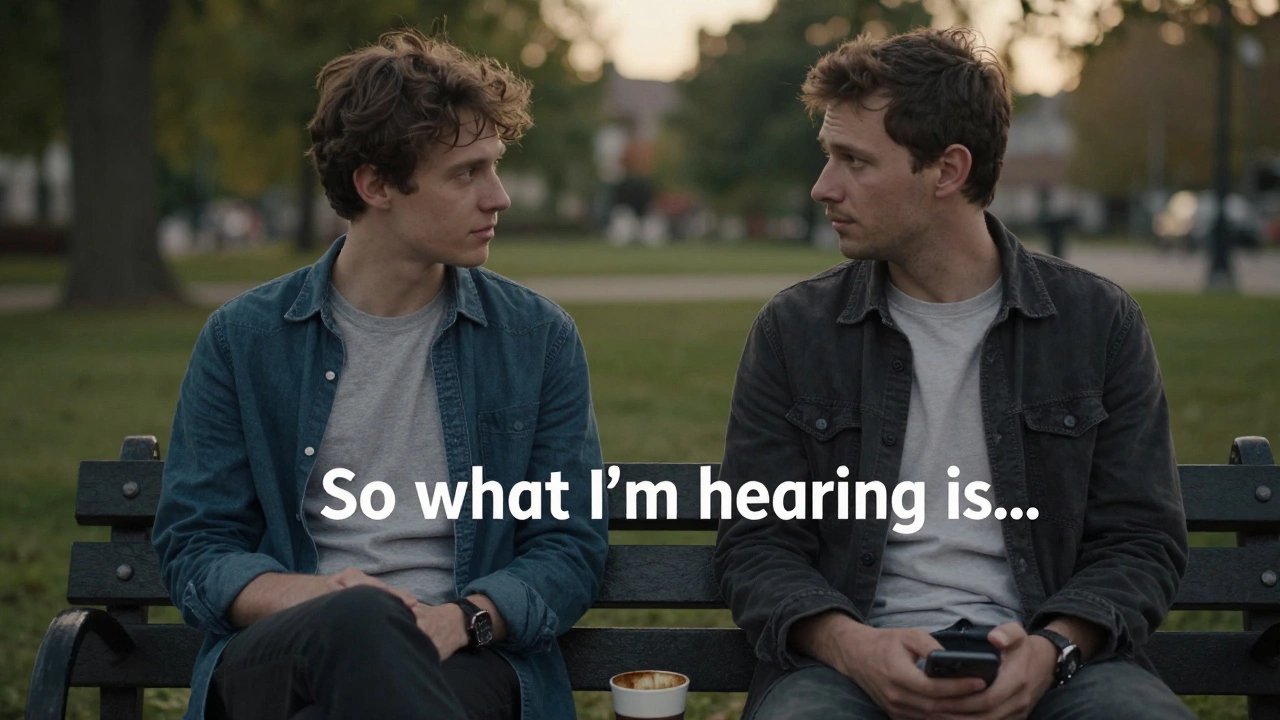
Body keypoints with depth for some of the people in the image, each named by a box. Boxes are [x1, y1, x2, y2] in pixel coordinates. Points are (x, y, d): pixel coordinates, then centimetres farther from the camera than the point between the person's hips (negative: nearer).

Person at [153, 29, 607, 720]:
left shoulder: (539, 339, 9)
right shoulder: (242, 339, 8)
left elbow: (568, 549, 8)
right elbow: (195, 550, 7)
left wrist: (460, 619, -14)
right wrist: (313, 600, -15)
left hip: (466, 661, 0)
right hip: (278, 654, 0)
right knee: (357, 621, -38)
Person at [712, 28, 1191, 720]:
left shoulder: (1099, 322, 6)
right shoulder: (793, 330, 7)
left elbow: (1142, 540, 6)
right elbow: (755, 546, 4)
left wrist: (1051, 649, -14)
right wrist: (852, 646, -16)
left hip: (1040, 660, 1)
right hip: (855, 660, 0)